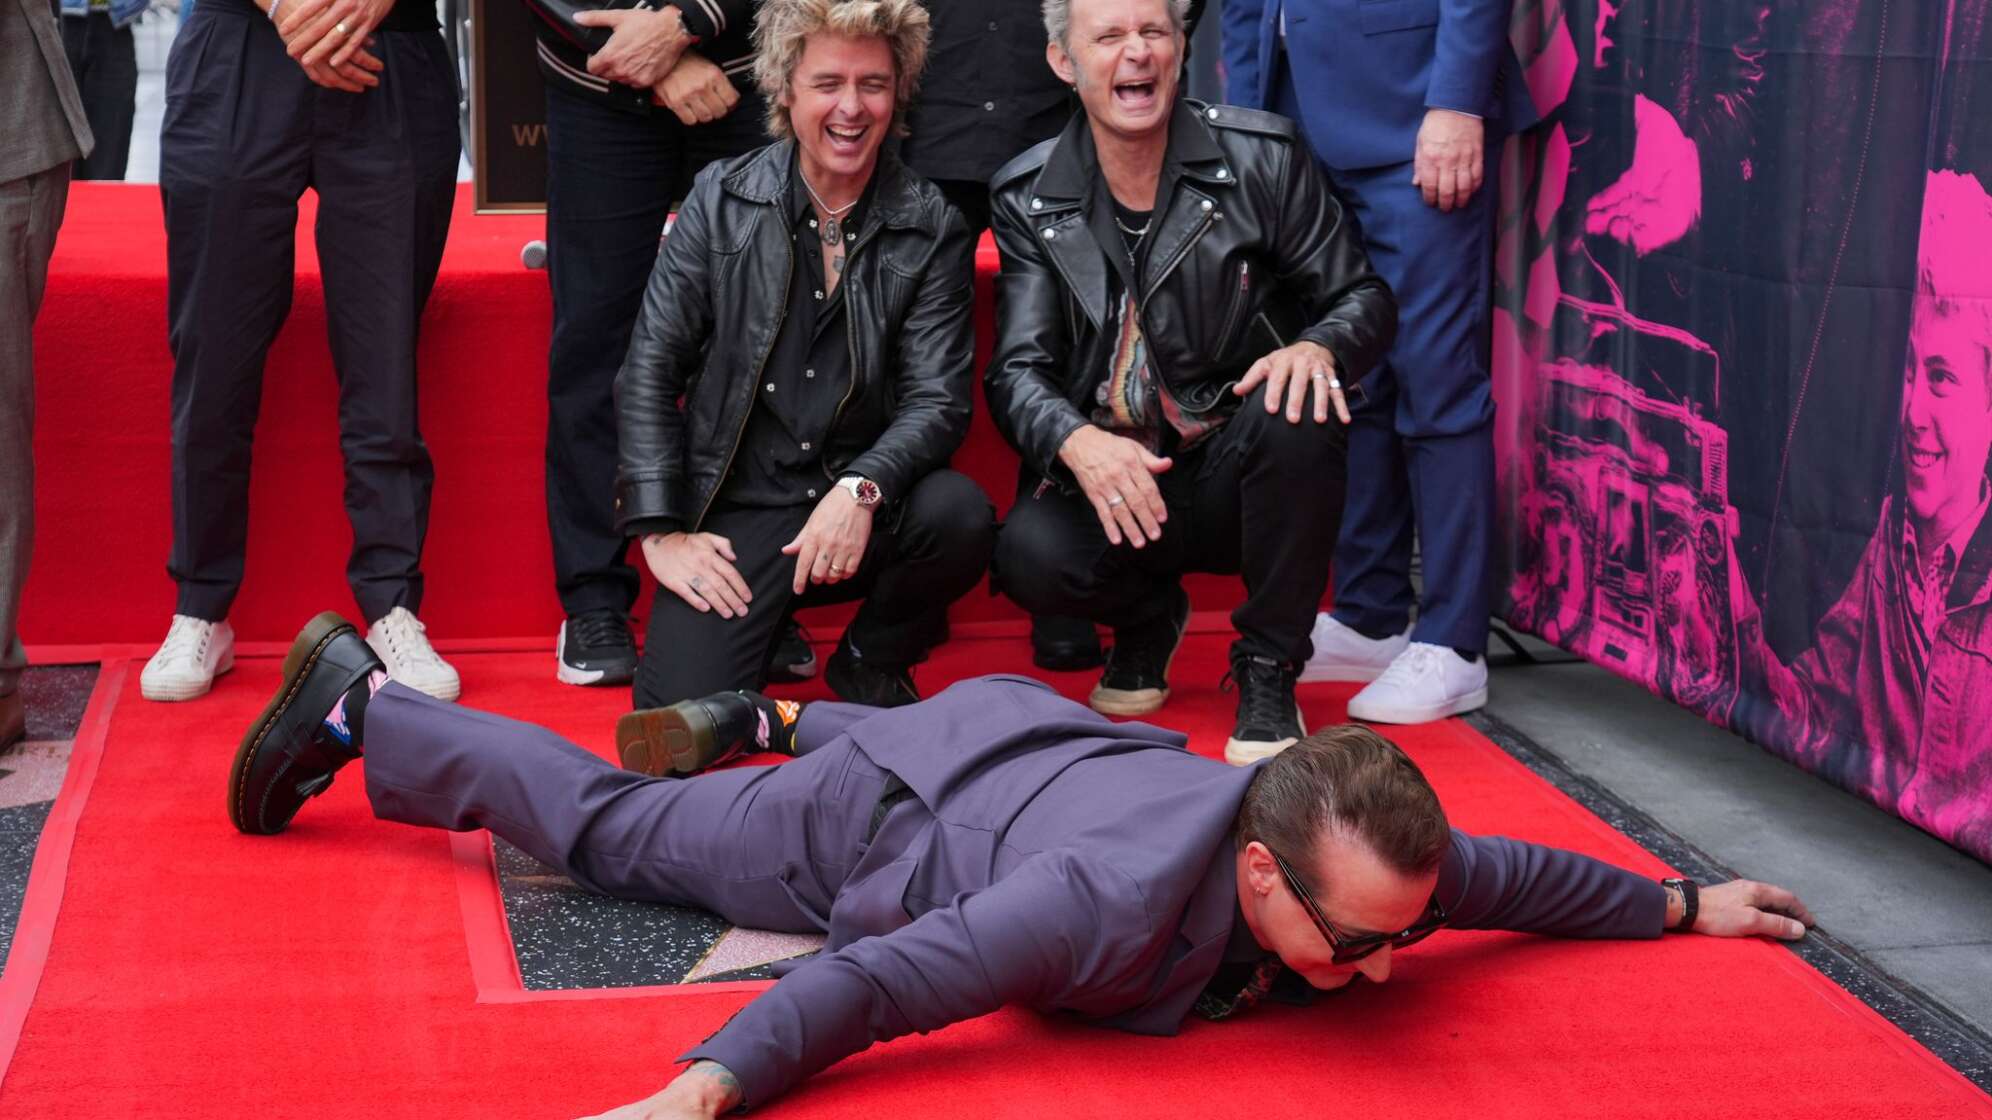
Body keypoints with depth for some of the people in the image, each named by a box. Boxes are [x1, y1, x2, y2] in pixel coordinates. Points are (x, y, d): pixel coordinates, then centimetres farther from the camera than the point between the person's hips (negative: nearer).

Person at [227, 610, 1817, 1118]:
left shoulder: (1375, 865, -25)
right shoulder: (1120, 908, -45)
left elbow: (1526, 873, -5)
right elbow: (863, 985, -47)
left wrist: (1686, 904, 6)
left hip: (1045, 737, 5)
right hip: (883, 824, -5)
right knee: (614, 826, 13)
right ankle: (356, 705, 28)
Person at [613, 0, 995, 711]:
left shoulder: (932, 229, 1)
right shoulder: (721, 200, 1)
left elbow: (939, 399, -5)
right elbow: (649, 369, 1)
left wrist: (862, 489, -25)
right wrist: (660, 531, -7)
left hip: (860, 512, 2)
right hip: (734, 515, -1)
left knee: (958, 514, -31)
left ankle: (871, 662, 1)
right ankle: (766, 627, 15)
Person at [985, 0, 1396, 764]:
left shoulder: (1261, 156, -4)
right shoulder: (1029, 198, 0)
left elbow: (1365, 298, 0)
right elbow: (1017, 370, -5)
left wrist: (1318, 347, -26)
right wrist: (1076, 439, -29)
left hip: (1239, 471, -1)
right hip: (1111, 478, 1)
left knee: (1295, 411, -34)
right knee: (1030, 554, -29)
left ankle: (1268, 671, -12)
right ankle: (1149, 618, 11)